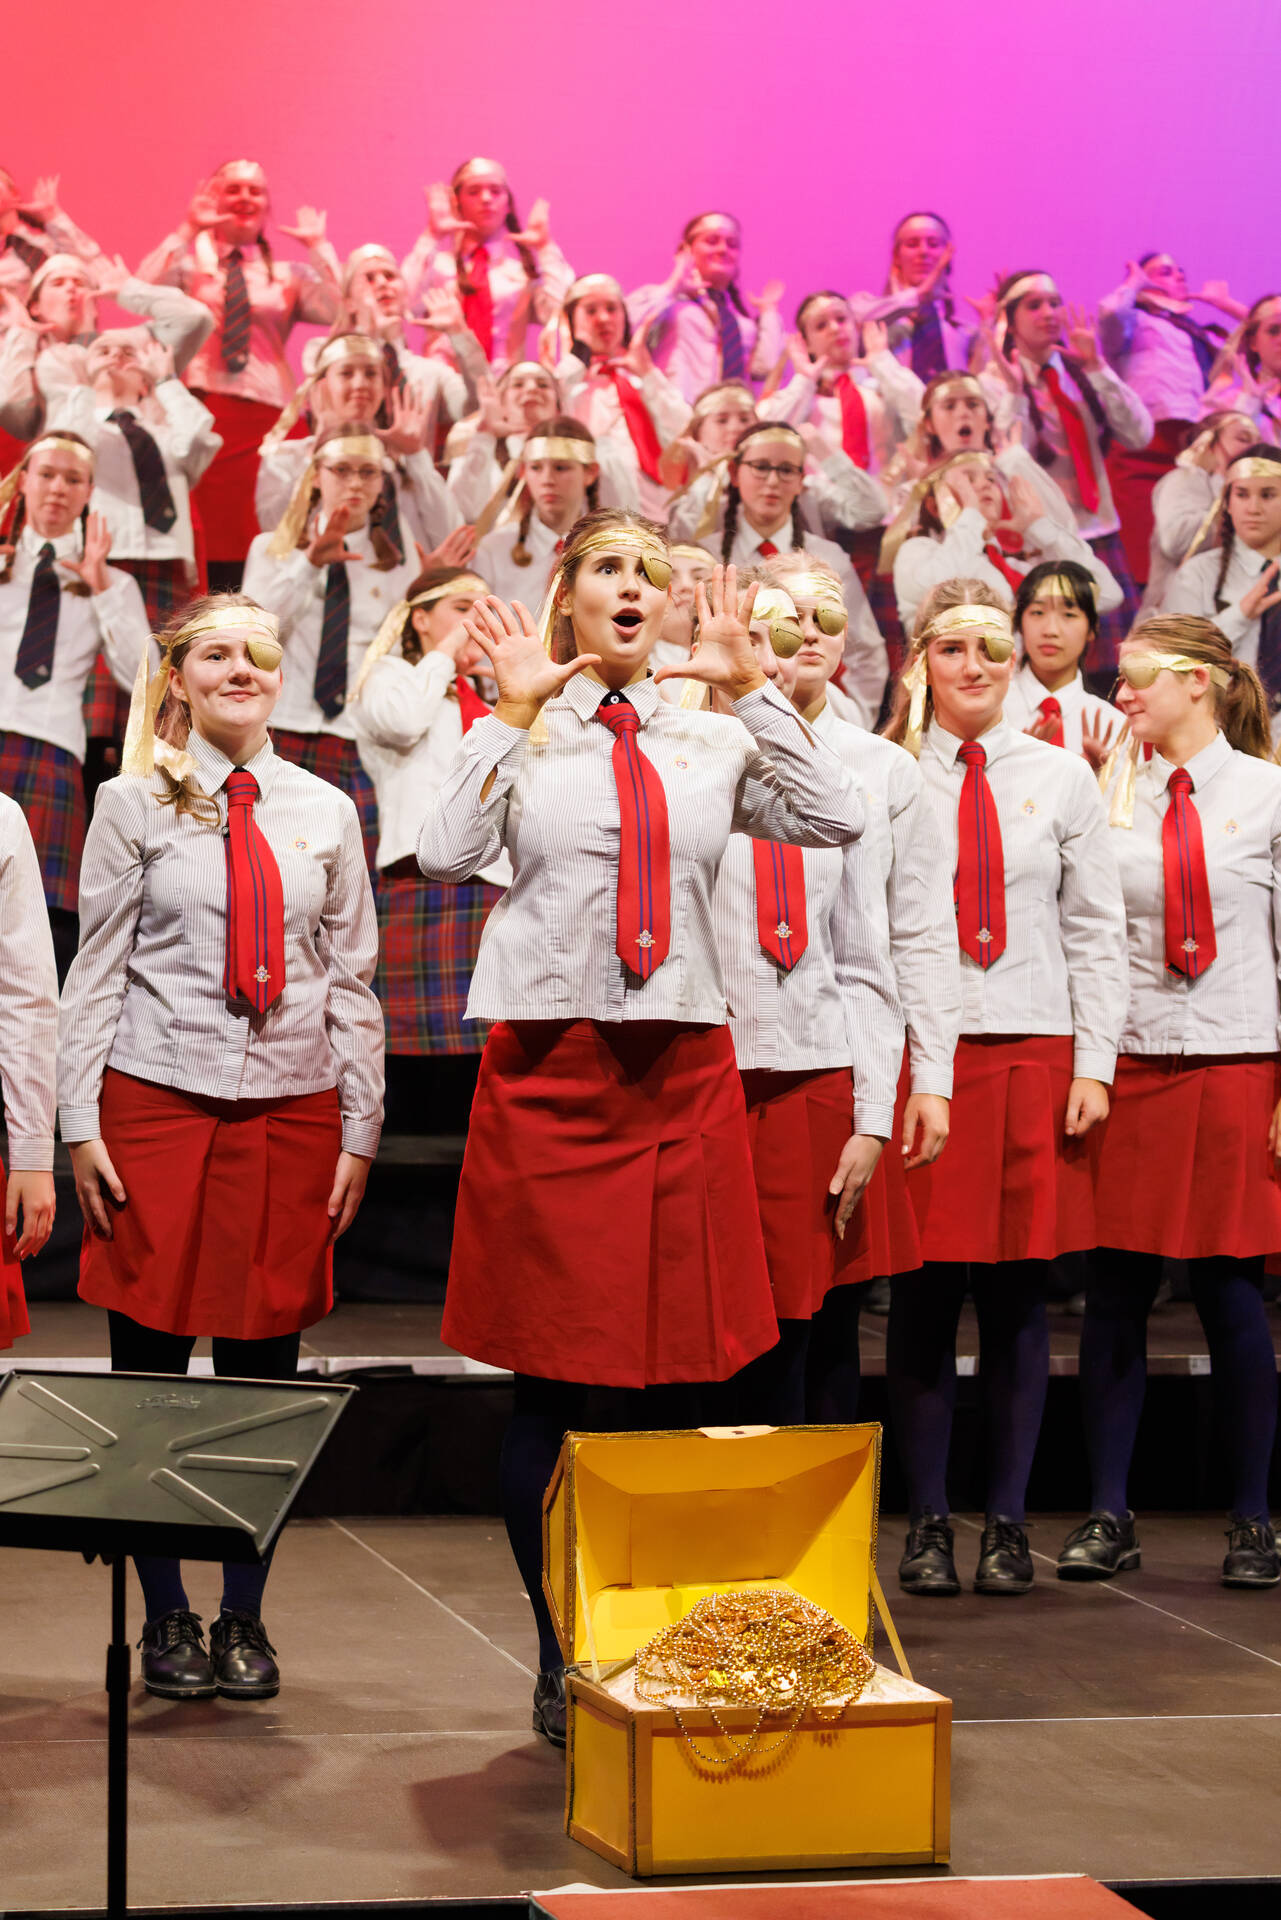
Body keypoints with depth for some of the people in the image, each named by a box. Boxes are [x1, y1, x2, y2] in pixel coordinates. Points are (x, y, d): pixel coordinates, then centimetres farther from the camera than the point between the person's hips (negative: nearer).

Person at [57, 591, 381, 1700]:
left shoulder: (324, 812, 10)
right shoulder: (134, 806, 4)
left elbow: (352, 979, 11)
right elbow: (96, 973, 3)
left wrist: (360, 1130, 7)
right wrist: (80, 1125, -3)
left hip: (292, 1109, 2)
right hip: (158, 1104, -1)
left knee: (265, 1367, 4)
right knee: (150, 1360, 1)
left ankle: (246, 1615, 17)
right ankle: (167, 1616, 15)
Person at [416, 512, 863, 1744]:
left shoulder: (713, 742, 12)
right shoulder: (517, 739, 7)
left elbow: (837, 822, -3)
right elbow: (444, 858, -10)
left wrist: (751, 687, -4)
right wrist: (516, 713, -8)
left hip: (683, 1072, 2)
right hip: (548, 1068, -2)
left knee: (680, 1380, 3)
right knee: (551, 1380, 0)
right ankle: (562, 1663, 11)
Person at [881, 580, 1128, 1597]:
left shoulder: (1061, 777, 9)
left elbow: (1097, 932, 9)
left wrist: (1094, 1062, 1)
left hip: (1034, 1051, 1)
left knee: (1018, 1294, 3)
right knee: (925, 1293, -1)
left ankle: (1009, 1521, 12)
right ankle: (927, 1522, 9)